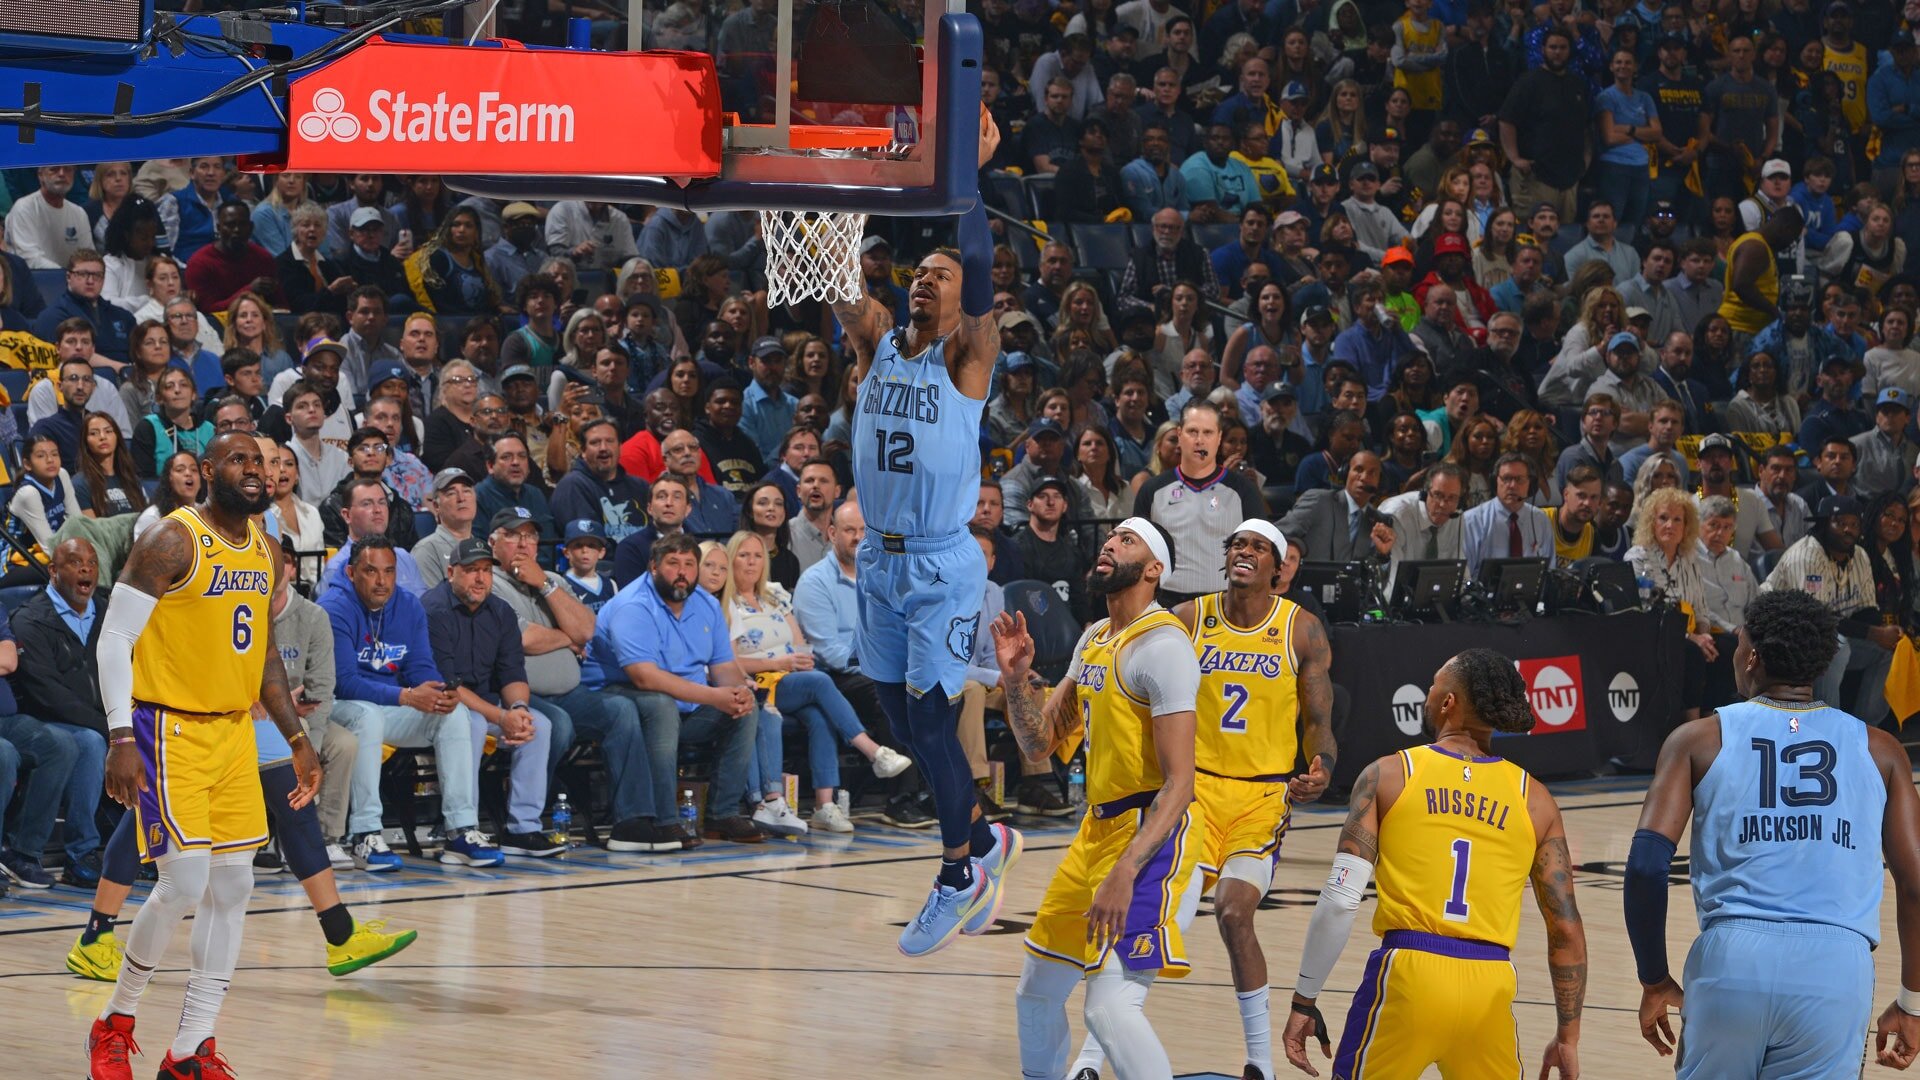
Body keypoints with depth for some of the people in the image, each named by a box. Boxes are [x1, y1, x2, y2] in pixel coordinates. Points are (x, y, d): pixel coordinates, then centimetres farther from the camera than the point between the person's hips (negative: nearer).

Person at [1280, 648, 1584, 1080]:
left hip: (1407, 972, -2)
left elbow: (1340, 899, -3)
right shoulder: (1533, 799, 10)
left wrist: (1304, 1001, 4)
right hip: (1489, 987, 2)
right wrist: (1568, 1037, 16)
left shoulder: (1387, 775, 4)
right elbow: (1567, 930, 8)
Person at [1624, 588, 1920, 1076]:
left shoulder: (1700, 740, 11)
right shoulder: (1878, 751, 14)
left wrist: (1654, 981, 11)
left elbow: (1647, 864, 0)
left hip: (1732, 959, 0)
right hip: (1837, 967, 0)